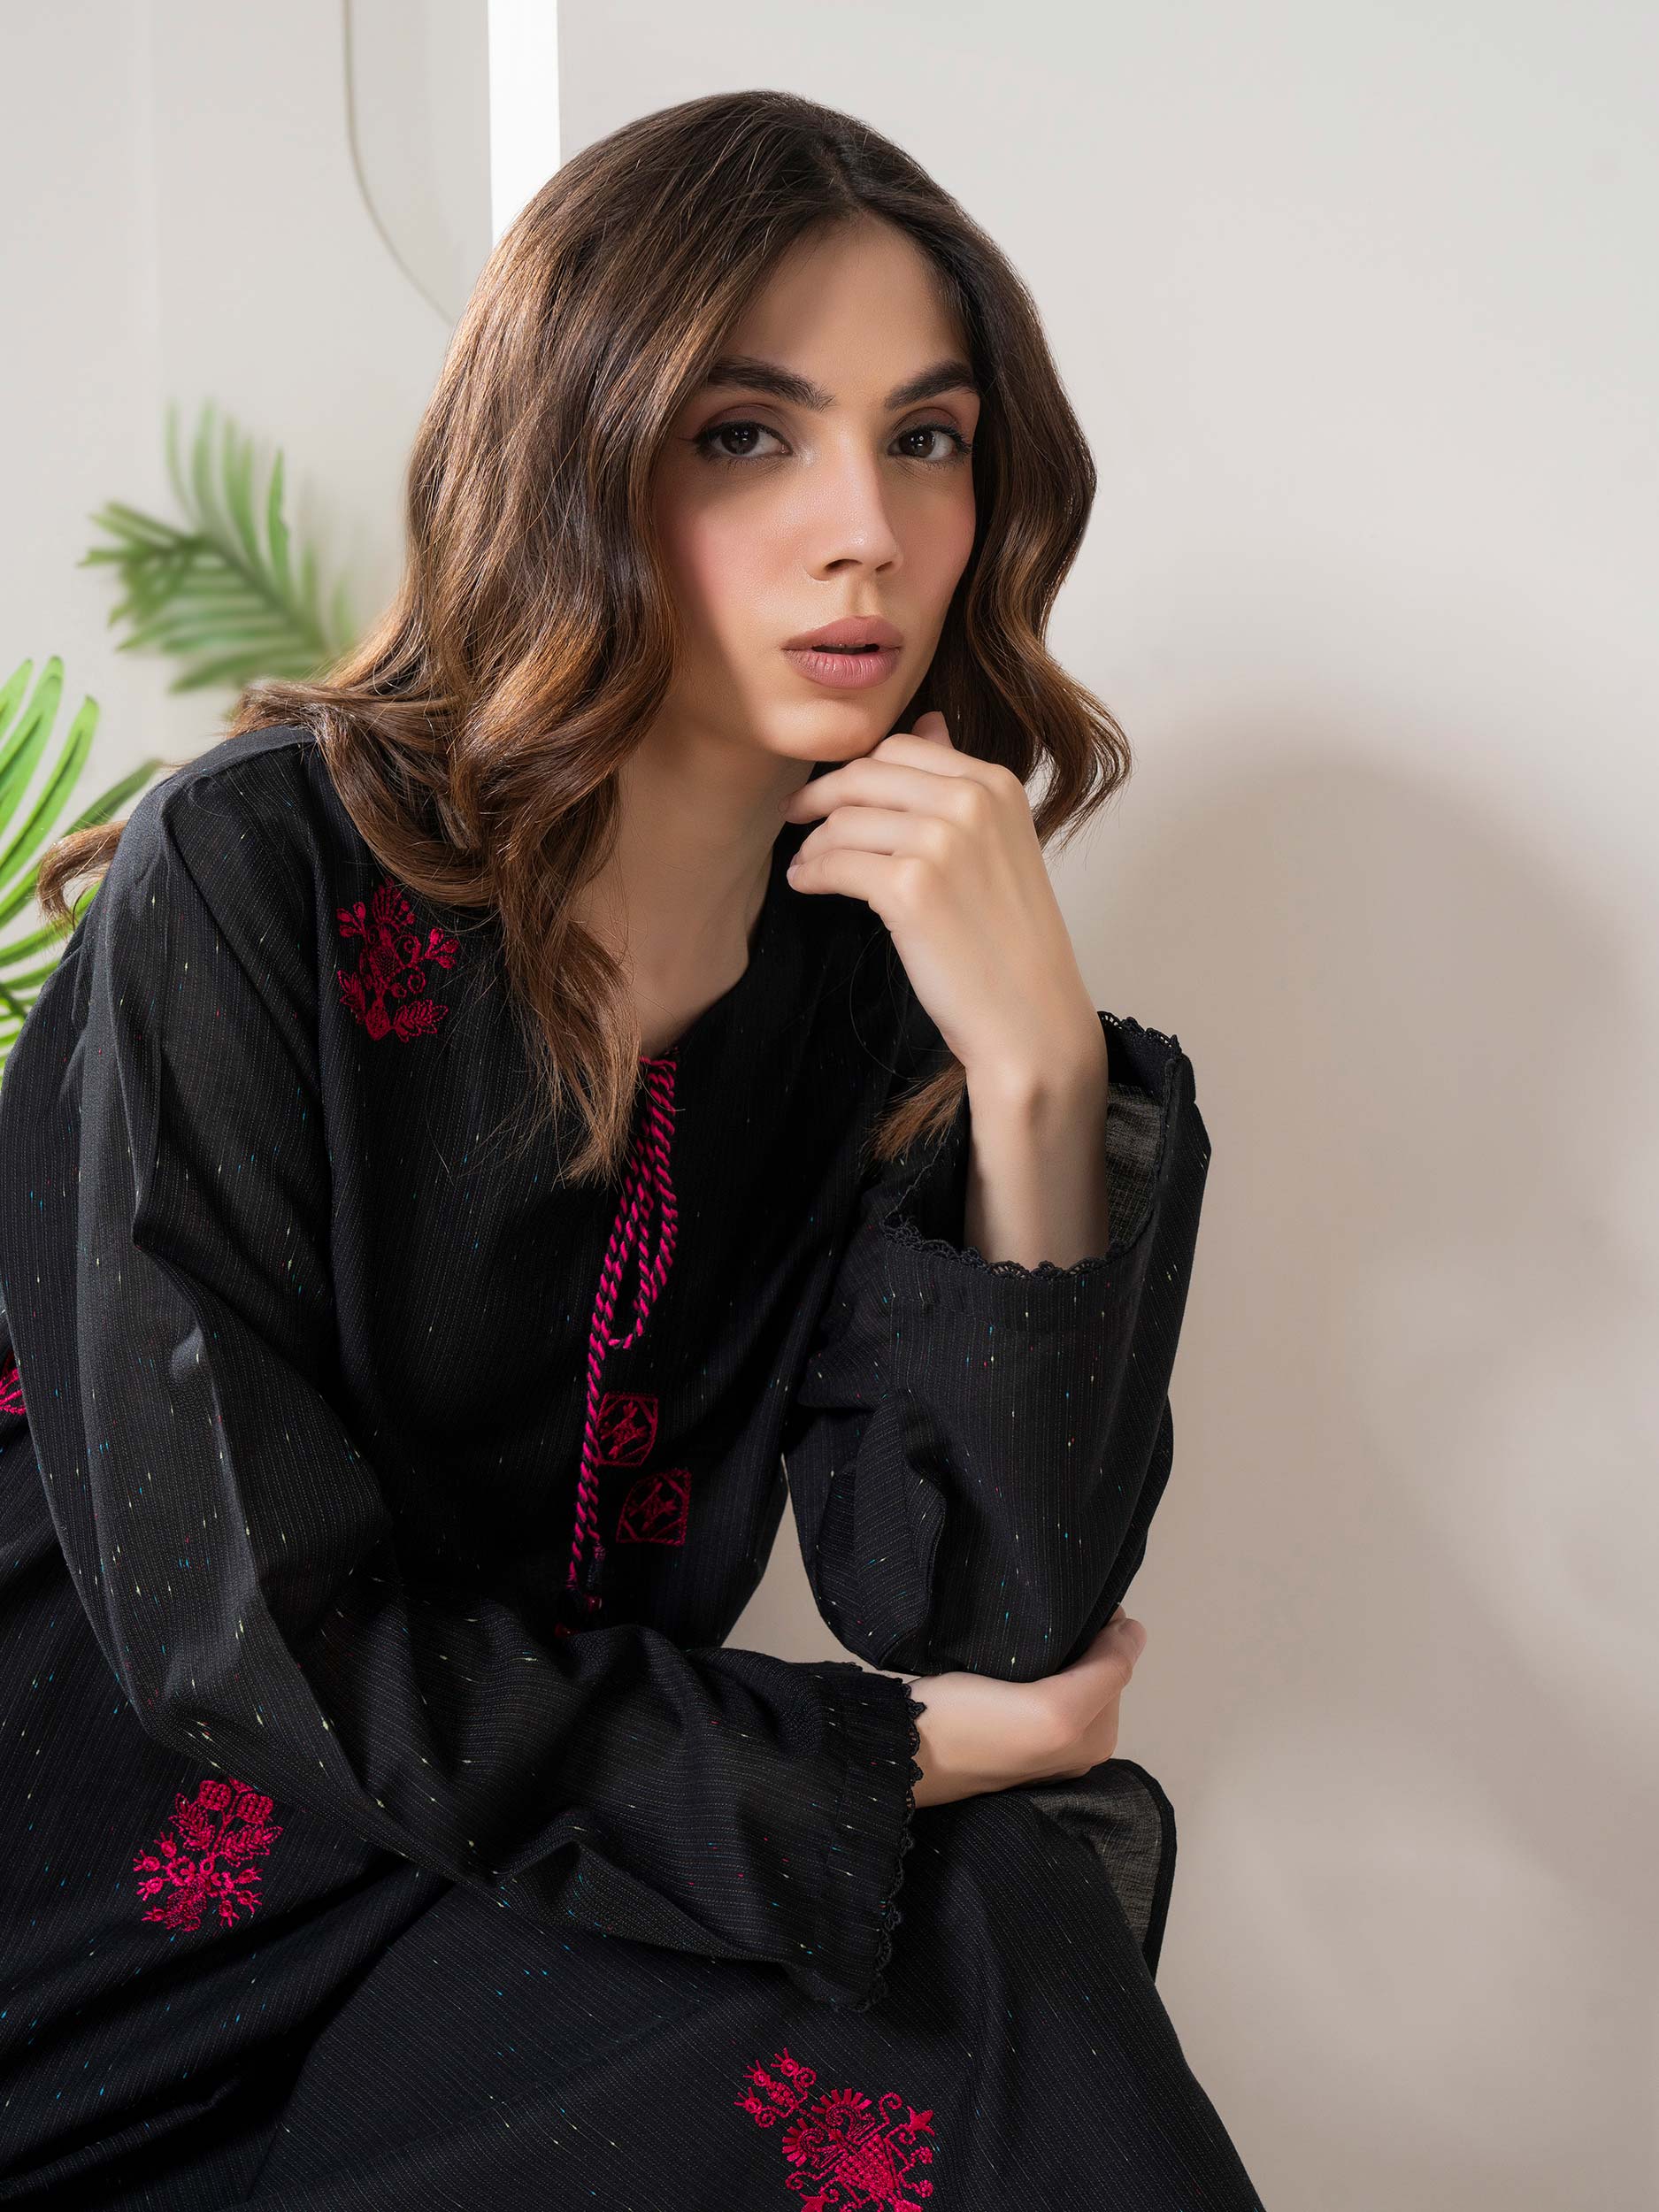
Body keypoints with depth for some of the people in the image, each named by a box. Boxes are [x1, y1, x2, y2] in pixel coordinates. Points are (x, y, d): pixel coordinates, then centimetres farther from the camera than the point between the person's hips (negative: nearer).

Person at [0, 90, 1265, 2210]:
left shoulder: (884, 959, -3)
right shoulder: (254, 883, -16)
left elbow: (983, 1624, -11)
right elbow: (245, 1634, -17)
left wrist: (1038, 1076, -23)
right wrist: (873, 1758, -14)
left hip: (531, 1906, 5)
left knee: (1009, 1930, -23)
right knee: (963, 1947, -23)